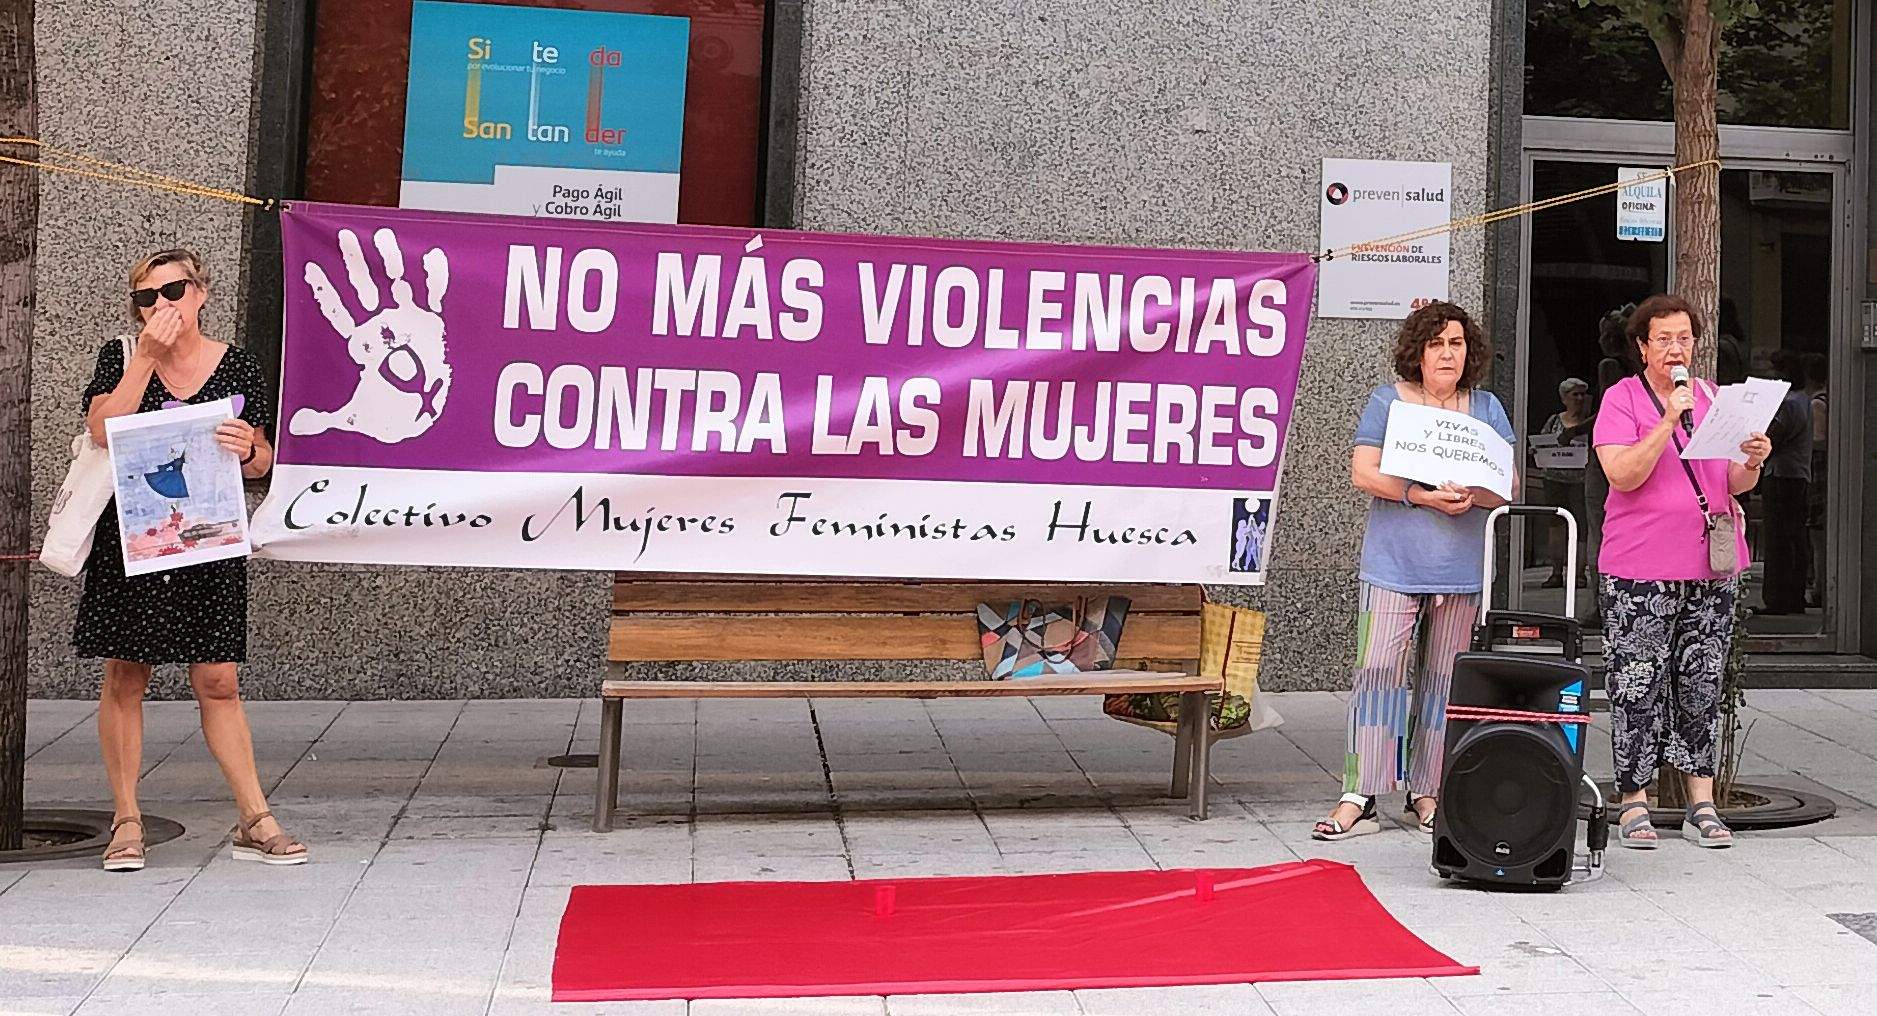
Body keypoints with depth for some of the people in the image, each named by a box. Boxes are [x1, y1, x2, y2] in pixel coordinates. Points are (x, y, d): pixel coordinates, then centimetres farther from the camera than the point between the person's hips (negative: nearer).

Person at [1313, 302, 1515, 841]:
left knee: (1443, 679, 7)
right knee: (1380, 669, -10)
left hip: (1462, 569, 3)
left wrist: (1472, 496, -15)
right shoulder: (1387, 401, 5)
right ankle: (1360, 797, -8)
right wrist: (1425, 496, -17)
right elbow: (1363, 473, -5)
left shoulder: (1487, 408, 12)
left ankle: (1427, 793, 16)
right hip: (1393, 565, -3)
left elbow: (1510, 484, 7)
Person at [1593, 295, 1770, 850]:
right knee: (1638, 685, -3)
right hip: (1639, 573, -4)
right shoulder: (1622, 398, -1)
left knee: (1702, 683, 6)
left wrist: (1752, 461, -9)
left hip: (1712, 566, 5)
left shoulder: (1714, 399, 14)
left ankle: (1702, 804, 12)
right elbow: (1622, 475, -13)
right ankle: (1634, 804, 5)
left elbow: (1737, 483, 13)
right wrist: (1670, 422, -21)